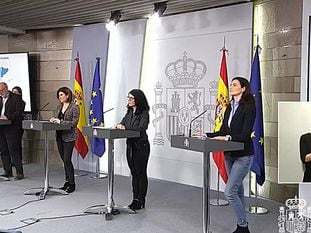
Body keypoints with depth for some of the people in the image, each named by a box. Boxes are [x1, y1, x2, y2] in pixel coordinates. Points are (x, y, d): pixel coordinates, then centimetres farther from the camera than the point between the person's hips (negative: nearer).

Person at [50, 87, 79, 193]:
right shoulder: (59, 106, 13)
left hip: (69, 137, -7)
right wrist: (53, 120, -4)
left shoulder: (74, 107, -8)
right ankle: (67, 182, 20)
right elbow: (57, 119, 19)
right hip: (59, 136, 7)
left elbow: (74, 122, -14)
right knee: (64, 160, 11)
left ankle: (72, 184, 2)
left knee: (67, 160, -8)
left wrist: (60, 121, -20)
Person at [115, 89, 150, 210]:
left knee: (141, 173, 1)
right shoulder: (129, 112, 11)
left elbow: (141, 128, -24)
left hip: (141, 146, -7)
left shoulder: (144, 113, -12)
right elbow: (123, 123, 13)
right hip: (130, 145, 7)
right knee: (134, 173, 13)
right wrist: (119, 125, -10)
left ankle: (141, 201, 10)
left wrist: (125, 128, -25)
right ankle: (135, 199, 22)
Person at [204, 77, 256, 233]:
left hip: (243, 155, -8)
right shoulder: (229, 108, 11)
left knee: (230, 191, -12)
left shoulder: (249, 107, -12)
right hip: (229, 154, 8)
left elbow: (245, 134, -19)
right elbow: (223, 132, 12)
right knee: (237, 190, 14)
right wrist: (206, 135, 1)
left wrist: (229, 137, -32)